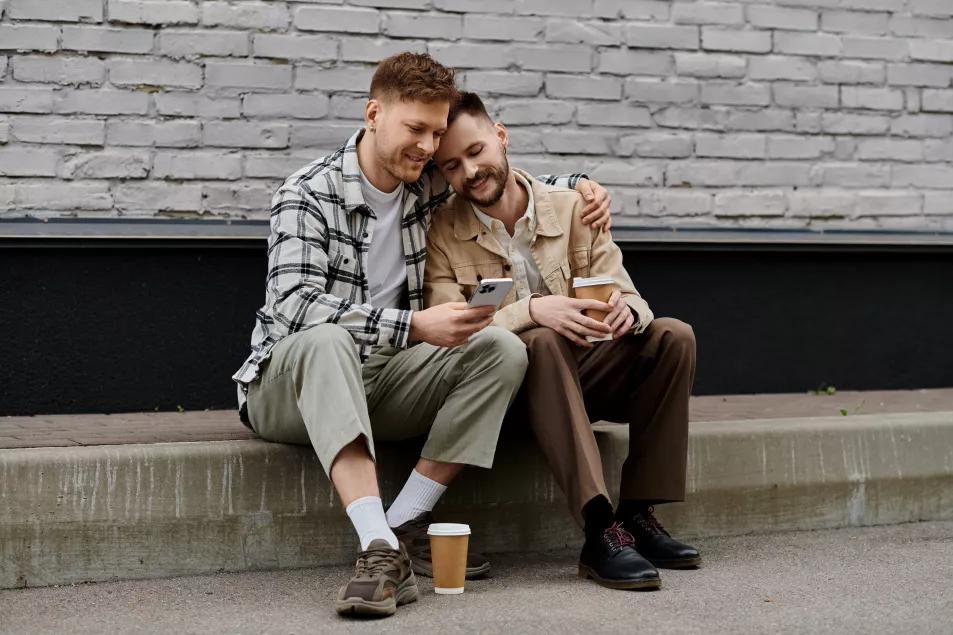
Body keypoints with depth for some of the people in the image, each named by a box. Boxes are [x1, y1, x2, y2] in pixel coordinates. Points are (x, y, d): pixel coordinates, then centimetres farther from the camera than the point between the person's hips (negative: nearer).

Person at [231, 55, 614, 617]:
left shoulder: (430, 185, 5)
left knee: (503, 348, -17)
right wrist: (414, 326, -36)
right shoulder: (309, 195, -13)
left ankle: (404, 527, -22)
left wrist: (578, 184, 7)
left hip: (379, 383, 6)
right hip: (289, 388, -5)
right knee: (325, 339, -40)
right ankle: (381, 550, -49)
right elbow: (293, 307, -28)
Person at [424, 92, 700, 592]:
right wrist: (530, 310, -34)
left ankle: (637, 515, -20)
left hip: (578, 375, 4)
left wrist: (627, 309, -26)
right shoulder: (440, 233, -5)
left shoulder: (572, 209, 3)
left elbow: (626, 296, 0)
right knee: (542, 342, -36)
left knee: (672, 336, -19)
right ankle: (599, 532, -43)